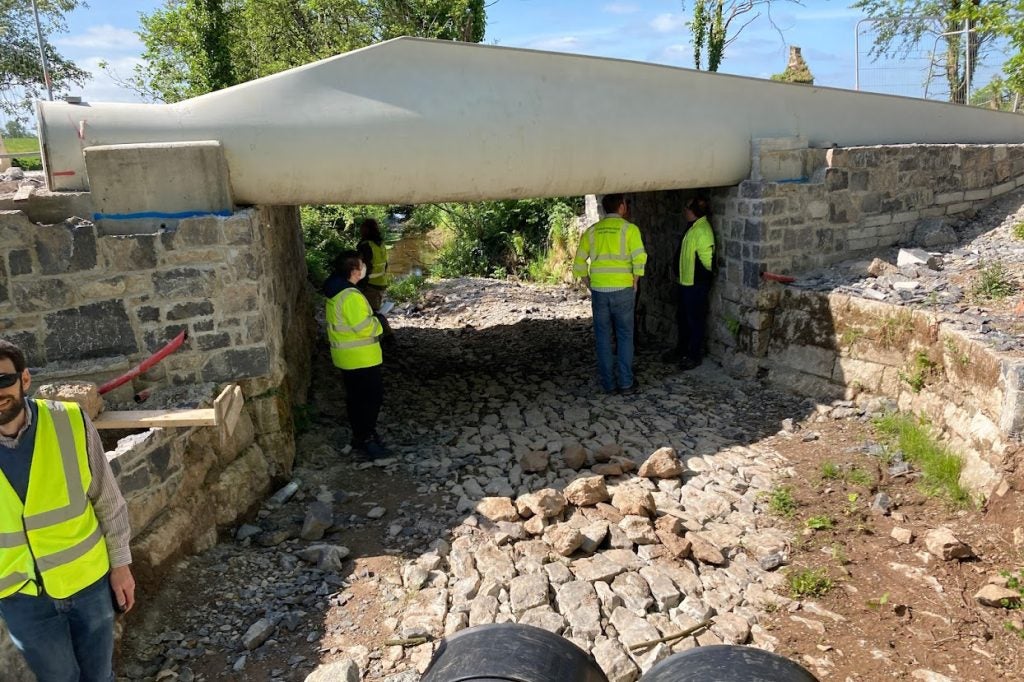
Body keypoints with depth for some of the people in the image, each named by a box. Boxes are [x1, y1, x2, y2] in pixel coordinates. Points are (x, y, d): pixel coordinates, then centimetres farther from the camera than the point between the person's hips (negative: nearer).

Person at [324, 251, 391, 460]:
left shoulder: (336, 291, 7)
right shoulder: (351, 296, -25)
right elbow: (364, 327, -27)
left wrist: (371, 320, 11)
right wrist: (378, 322, -8)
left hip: (347, 357, 10)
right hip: (361, 358, -10)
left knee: (356, 398, 19)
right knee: (371, 398, 1)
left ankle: (360, 436, 31)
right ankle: (365, 443, 7)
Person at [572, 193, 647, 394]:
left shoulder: (591, 231, 7)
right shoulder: (629, 228, -3)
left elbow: (579, 263, 5)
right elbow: (639, 258, -14)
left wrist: (589, 284, 12)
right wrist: (635, 281, -1)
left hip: (599, 290, 3)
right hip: (622, 289, -2)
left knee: (603, 337, 9)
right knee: (624, 335, 8)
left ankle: (608, 383, 12)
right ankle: (626, 382, 8)